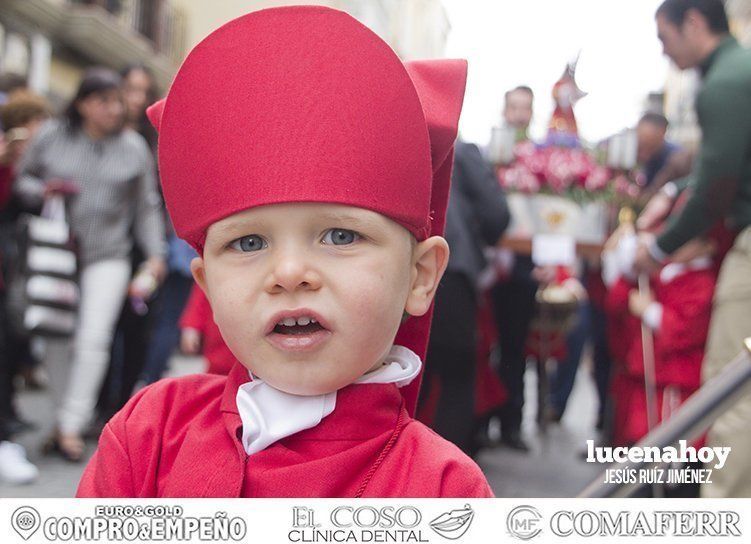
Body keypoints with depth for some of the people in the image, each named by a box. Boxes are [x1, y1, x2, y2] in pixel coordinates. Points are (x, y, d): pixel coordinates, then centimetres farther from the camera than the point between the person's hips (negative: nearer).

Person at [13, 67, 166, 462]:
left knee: (94, 340, -10)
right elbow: (22, 179, 9)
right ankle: (63, 416, 19)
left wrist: (155, 253, 4)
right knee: (57, 339, 3)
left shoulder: (133, 148, 4)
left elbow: (146, 207, 10)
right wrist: (42, 192, -13)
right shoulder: (52, 137, 1)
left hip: (108, 256, 0)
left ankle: (71, 427, -5)